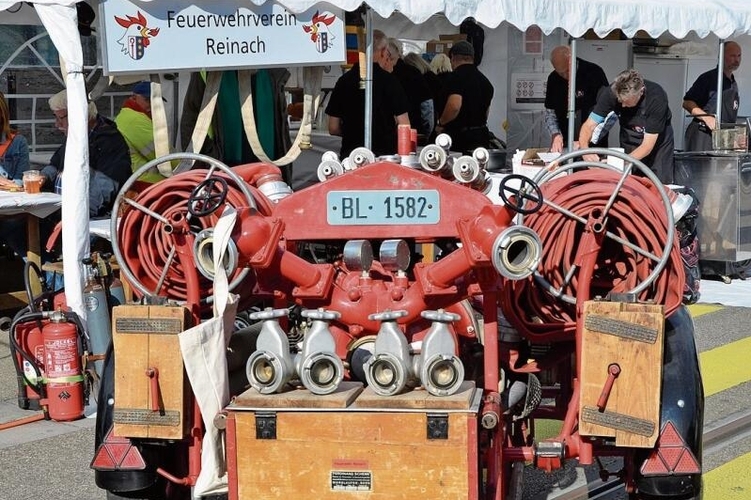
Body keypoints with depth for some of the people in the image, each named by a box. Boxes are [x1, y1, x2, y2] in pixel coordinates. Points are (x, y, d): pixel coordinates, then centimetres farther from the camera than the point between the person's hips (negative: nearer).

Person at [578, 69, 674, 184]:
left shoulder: (657, 97, -34)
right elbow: (589, 125, -22)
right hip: (629, 136, 2)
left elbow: (647, 145, -32)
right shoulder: (611, 93, -26)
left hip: (657, 137, -2)